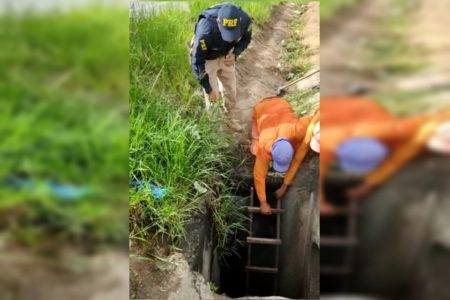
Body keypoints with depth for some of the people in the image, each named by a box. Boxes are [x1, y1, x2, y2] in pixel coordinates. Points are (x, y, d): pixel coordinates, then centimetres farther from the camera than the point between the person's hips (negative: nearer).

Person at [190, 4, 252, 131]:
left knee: (231, 90, 14)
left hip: (226, 56, 4)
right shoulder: (205, 31, -43)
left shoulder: (244, 20, -31)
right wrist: (208, 89, -22)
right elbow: (197, 62, -29)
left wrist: (235, 54, -24)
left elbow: (246, 39, -5)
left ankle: (229, 118, 39)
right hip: (207, 59, -4)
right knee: (213, 95, -3)